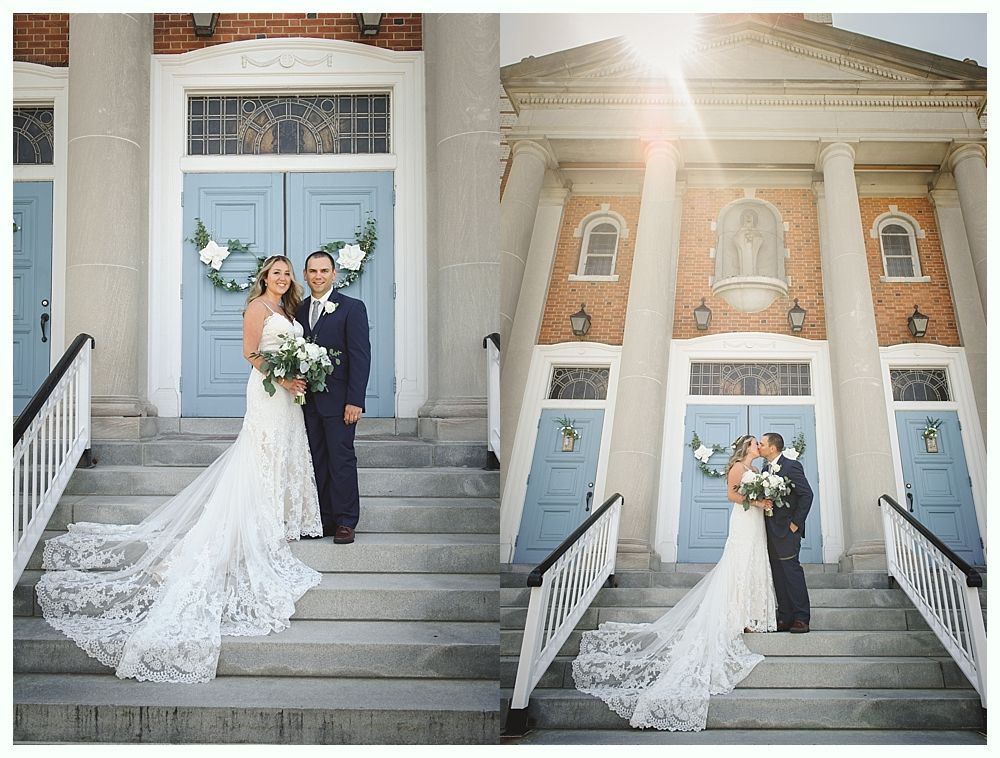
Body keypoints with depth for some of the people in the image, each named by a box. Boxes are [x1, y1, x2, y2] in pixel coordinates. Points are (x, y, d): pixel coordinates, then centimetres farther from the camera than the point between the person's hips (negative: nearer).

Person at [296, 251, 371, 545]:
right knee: (317, 462, 7)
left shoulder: (352, 308, -4)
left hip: (338, 399, -5)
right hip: (309, 399, 5)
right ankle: (324, 521, 13)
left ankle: (345, 523, 4)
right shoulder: (300, 309, 13)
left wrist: (355, 401, -15)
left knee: (341, 460, -3)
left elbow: (361, 356, -9)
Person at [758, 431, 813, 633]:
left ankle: (801, 619, -6)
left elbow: (807, 494, -14)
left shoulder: (791, 466, -9)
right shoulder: (766, 469, 15)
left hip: (787, 530, -8)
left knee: (791, 571, -8)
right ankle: (785, 618, 10)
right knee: (779, 575, 7)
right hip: (771, 531, 8)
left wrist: (796, 523, -14)